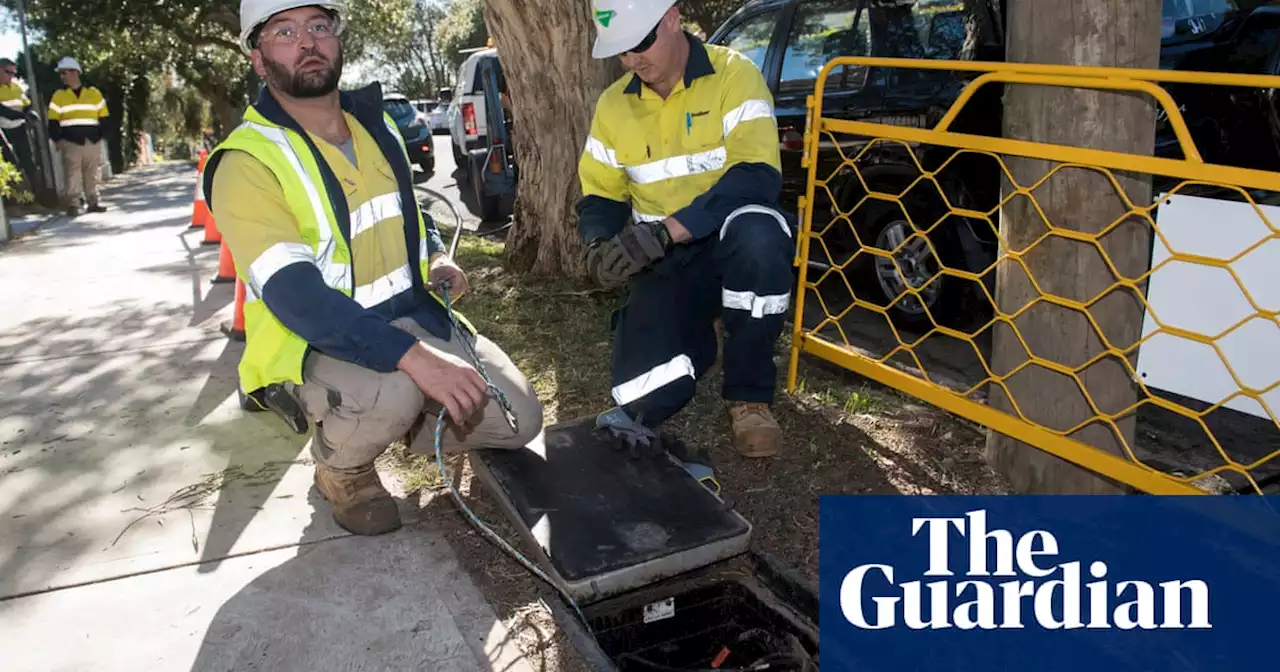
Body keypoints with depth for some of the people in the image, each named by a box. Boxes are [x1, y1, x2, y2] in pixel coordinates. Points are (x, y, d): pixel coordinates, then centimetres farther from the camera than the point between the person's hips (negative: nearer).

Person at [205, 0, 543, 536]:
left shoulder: (373, 121, 5)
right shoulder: (246, 163, -17)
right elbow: (296, 297, -29)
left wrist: (437, 257, -1)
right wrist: (413, 355, -40)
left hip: (413, 314, 6)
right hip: (315, 342, -6)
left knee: (518, 420, -5)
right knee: (394, 387, -39)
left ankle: (386, 423, 18)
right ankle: (341, 469, -3)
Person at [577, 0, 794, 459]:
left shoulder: (733, 75, -12)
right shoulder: (613, 105, 3)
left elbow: (757, 178, -25)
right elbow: (599, 196, 8)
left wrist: (665, 230, -33)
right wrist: (598, 244, -16)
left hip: (729, 237, -3)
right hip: (664, 260, 3)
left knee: (757, 237, -42)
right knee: (646, 402, -15)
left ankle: (749, 396, -17)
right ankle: (696, 331, 23)